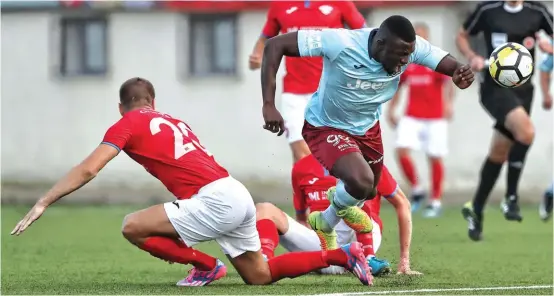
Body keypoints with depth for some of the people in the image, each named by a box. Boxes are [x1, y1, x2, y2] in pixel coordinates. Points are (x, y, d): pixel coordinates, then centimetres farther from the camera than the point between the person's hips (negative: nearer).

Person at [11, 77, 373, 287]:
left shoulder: (128, 124, 4)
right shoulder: (174, 122, 27)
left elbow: (87, 170, -4)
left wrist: (43, 204, -1)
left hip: (216, 200, -8)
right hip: (240, 196, 8)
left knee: (133, 227, -7)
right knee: (260, 276, 19)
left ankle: (205, 266, 4)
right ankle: (341, 255, 16)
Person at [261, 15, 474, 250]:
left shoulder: (412, 47, -24)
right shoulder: (340, 43, -37)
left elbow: (453, 66, -20)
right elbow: (275, 45, -35)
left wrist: (461, 75, -47)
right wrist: (269, 105, -41)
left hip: (367, 127, 6)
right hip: (327, 127, -6)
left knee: (368, 192, 23)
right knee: (362, 182, -29)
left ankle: (340, 198, 62)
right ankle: (324, 224, 5)